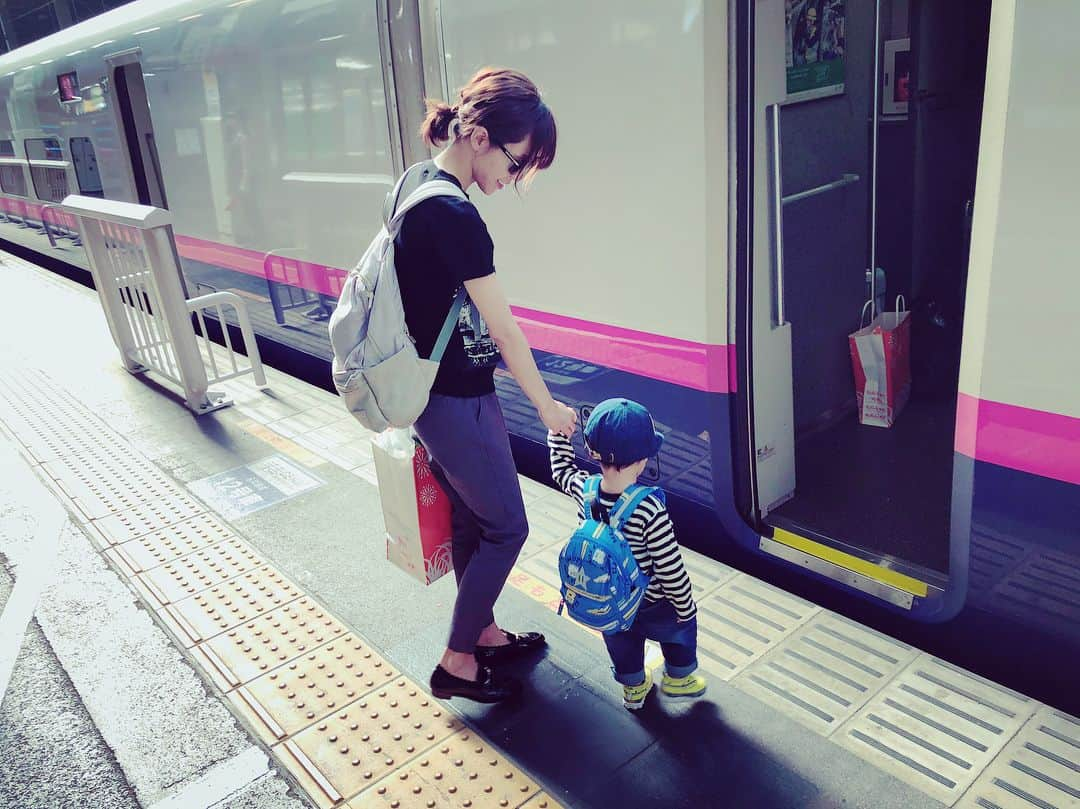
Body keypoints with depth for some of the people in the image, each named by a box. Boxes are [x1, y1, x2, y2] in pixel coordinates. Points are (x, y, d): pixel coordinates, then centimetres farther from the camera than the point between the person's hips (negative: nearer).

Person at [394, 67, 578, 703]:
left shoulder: (417, 180, 4)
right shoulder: (454, 216, -26)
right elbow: (504, 329, -20)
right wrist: (548, 406, -8)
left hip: (436, 386, 9)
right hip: (457, 401, -9)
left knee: (470, 520, 22)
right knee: (506, 527, 7)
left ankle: (483, 632, 40)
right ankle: (457, 663, 22)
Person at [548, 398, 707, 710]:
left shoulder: (583, 489, -19)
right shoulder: (650, 509, -34)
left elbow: (562, 468, 6)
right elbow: (671, 569, -24)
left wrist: (558, 431, 18)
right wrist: (685, 607, -8)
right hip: (650, 606, -4)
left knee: (622, 637, 32)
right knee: (681, 625, 27)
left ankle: (633, 686, 52)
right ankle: (678, 678, 47)